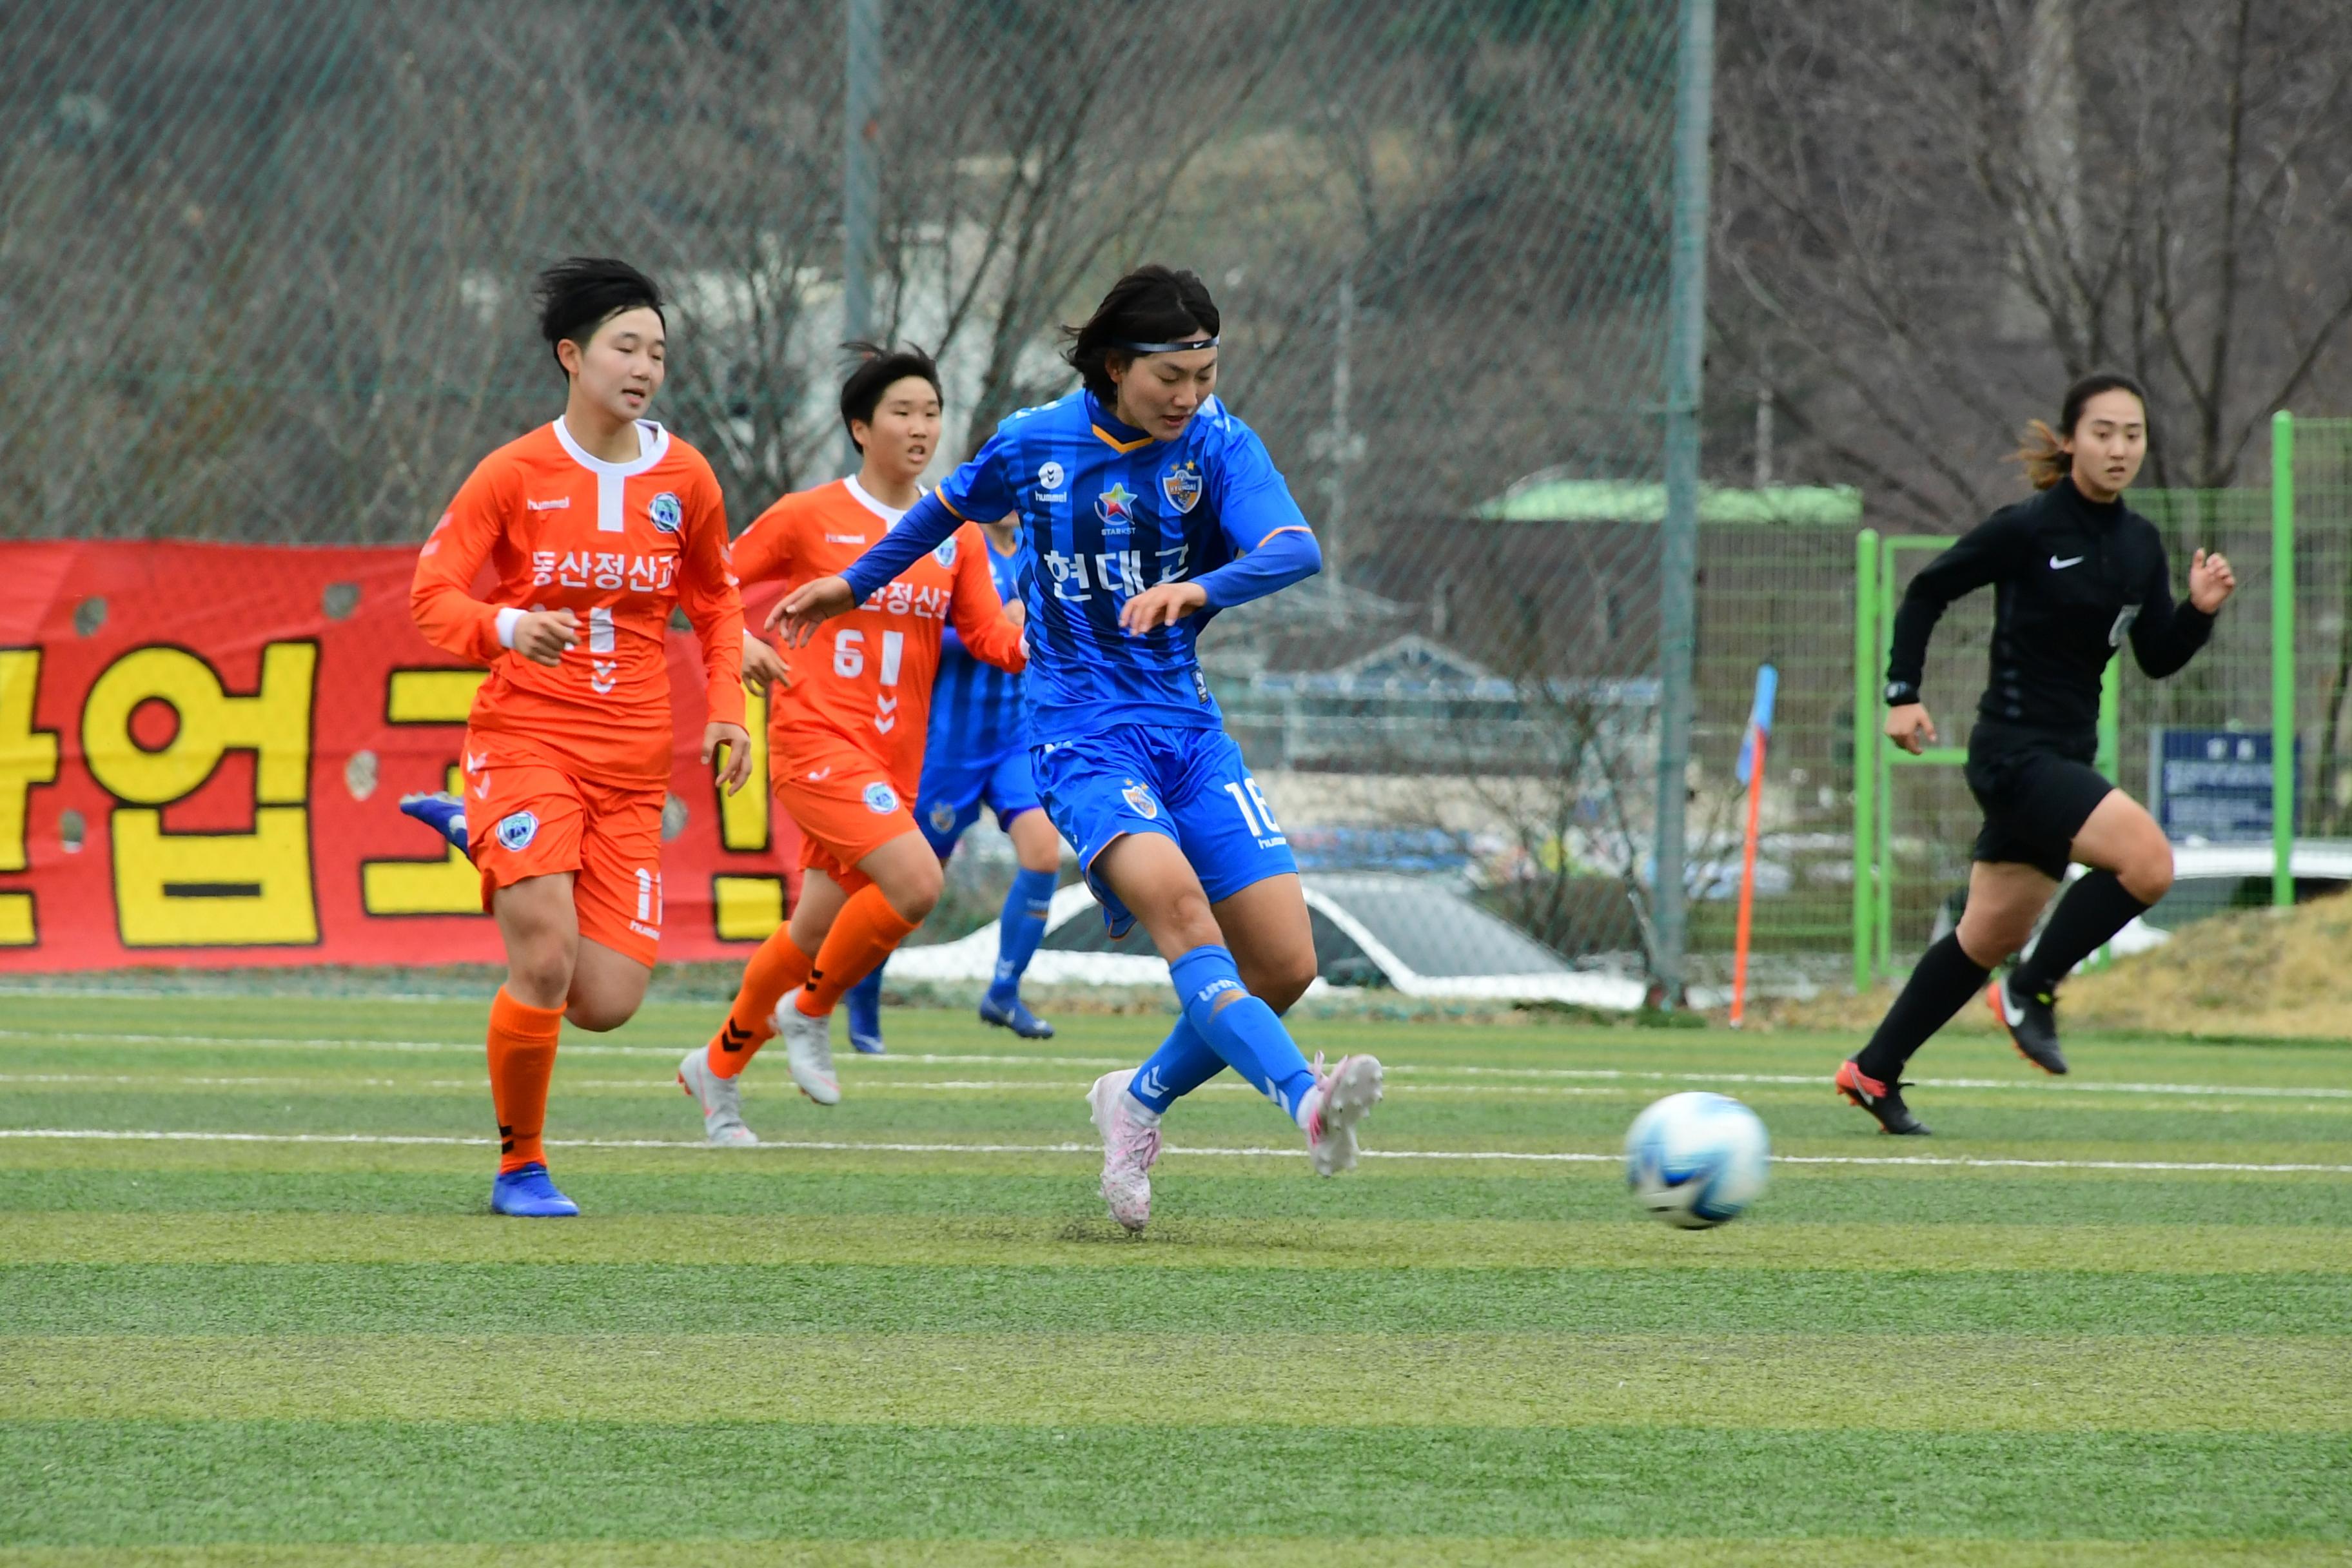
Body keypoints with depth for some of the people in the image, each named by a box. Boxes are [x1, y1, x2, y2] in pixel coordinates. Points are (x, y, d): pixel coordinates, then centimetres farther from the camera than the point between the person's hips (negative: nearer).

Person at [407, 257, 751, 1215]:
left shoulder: (684, 479, 6)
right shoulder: (514, 474, -2)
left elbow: (715, 602, 21)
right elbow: (431, 596, -3)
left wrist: (726, 708, 6)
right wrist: (505, 627, -24)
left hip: (632, 767, 3)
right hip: (524, 741, -3)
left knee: (606, 1002, -5)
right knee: (545, 964, -21)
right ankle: (520, 1166, 2)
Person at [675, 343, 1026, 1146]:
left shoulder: (955, 533, 10)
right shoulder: (809, 517, -2)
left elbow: (993, 641, 6)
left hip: (895, 761, 5)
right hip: (815, 741, -5)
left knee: (812, 935, 10)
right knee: (916, 882, -25)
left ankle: (717, 1066, 32)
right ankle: (811, 1010, -2)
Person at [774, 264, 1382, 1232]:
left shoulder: (1219, 449, -2)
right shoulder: (1035, 445, 1)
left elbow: (1295, 550, -20)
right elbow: (951, 507, 23)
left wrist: (1197, 589, -39)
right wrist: (854, 585, 36)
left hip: (1187, 729, 2)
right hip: (1082, 732, -2)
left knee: (1285, 964, -7)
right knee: (1172, 897, -31)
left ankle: (1141, 1101, 19)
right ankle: (1304, 1100, -49)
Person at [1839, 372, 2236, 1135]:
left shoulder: (2140, 543, 7)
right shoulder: (2027, 529, -12)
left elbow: (2159, 659, 12)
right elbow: (1927, 591, -2)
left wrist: (2201, 609, -7)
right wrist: (1903, 693, -7)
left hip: (2065, 756, 8)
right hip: (2015, 751, -8)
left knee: (1990, 938, 14)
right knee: (2148, 860, -24)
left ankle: (1874, 1071, 25)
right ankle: (2032, 991, -8)